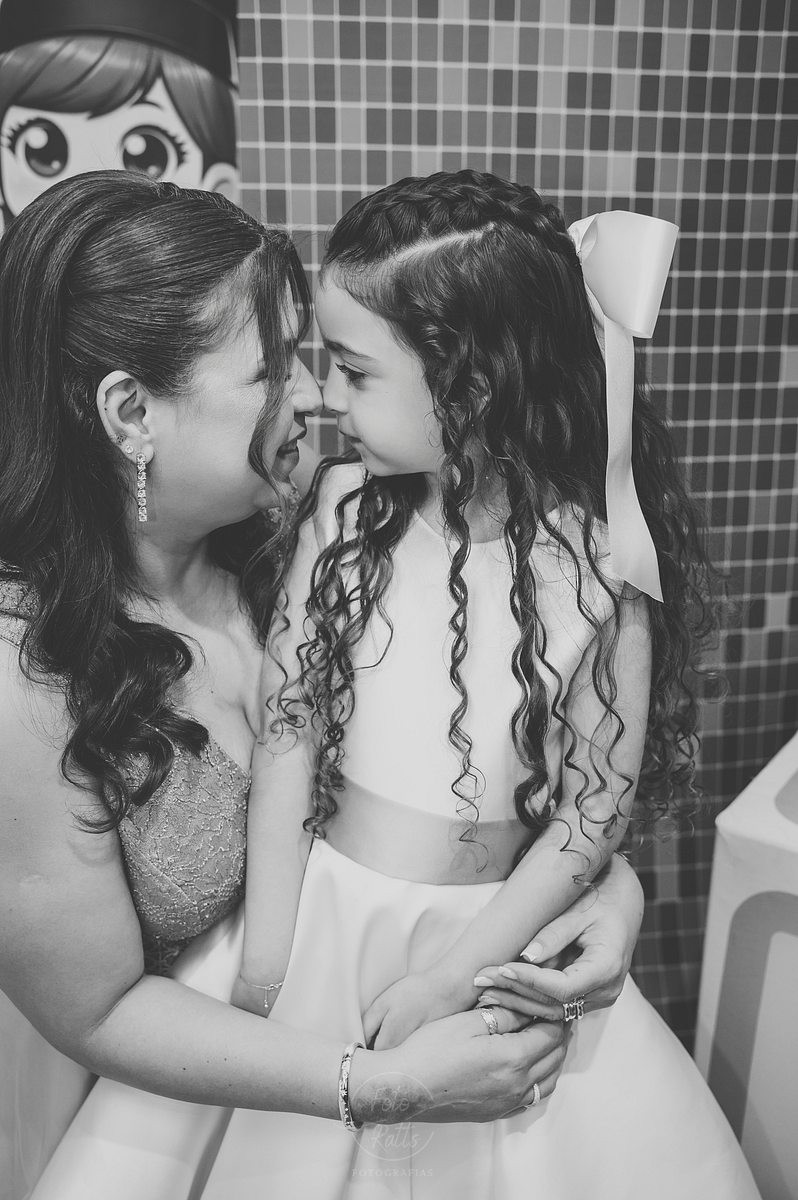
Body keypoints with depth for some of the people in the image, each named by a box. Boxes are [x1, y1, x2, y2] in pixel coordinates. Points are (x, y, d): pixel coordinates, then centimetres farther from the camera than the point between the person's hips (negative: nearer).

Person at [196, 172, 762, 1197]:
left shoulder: (600, 571, -17)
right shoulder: (345, 506, -10)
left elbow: (592, 815, -10)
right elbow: (287, 730, -7)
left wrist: (451, 972, -10)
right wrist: (266, 961, -5)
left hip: (489, 939, -1)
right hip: (324, 915, 2)